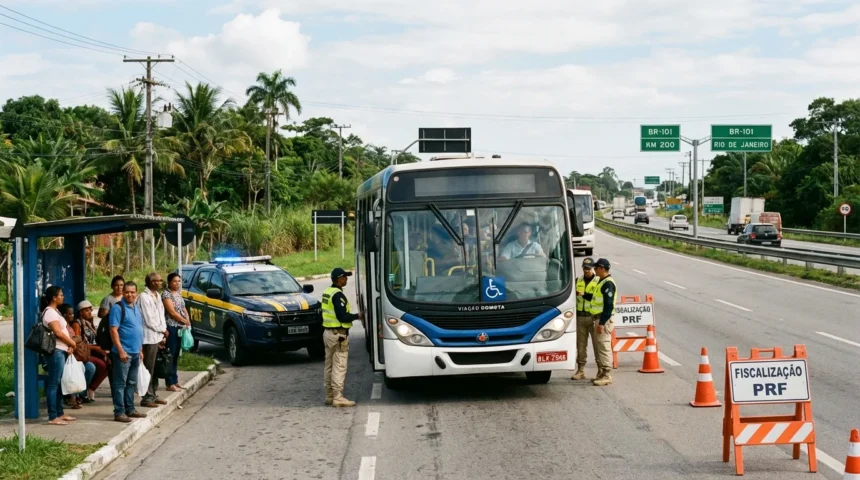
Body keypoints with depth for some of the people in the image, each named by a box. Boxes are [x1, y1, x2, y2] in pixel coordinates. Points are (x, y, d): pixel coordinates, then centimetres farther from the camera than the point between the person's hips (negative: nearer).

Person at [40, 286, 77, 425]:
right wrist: (72, 343, -6)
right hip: (55, 351, -10)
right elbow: (58, 333, -19)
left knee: (58, 383, 14)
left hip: (61, 351, 10)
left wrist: (70, 344, 0)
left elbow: (64, 330, 16)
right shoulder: (50, 312, -13)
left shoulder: (55, 311, 18)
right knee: (53, 384, -8)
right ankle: (53, 417, -8)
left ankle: (59, 413, 20)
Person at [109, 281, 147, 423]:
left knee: (132, 383, 15)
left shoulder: (137, 307, 14)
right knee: (120, 383, -5)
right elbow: (114, 330, -16)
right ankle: (119, 412, -2)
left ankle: (130, 409, 23)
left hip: (135, 352, 8)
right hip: (123, 352, -8)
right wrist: (121, 350, -20)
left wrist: (140, 349, 19)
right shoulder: (118, 307, -11)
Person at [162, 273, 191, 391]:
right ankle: (170, 384, -7)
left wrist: (188, 321, -1)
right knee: (170, 356, -7)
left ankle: (175, 381, 18)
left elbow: (183, 309, 18)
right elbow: (172, 312, -15)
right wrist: (185, 321, -8)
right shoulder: (166, 294, -9)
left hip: (180, 328, 8)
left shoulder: (178, 294, 16)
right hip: (171, 328, -8)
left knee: (176, 356, 12)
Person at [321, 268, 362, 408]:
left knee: (329, 366, 14)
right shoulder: (338, 295, -18)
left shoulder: (327, 292, 12)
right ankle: (338, 397, -8)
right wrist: (356, 316, -7)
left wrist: (351, 316, 16)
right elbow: (342, 316, -22)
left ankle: (329, 396, 20)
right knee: (339, 367, -7)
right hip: (338, 334, -10)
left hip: (328, 332, 10)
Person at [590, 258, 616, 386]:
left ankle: (607, 376, -8)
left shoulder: (608, 283, -15)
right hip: (599, 319, 11)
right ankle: (601, 374, 21)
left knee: (604, 347, -10)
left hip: (604, 320, -11)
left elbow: (609, 305, -21)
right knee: (598, 348, 14)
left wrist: (602, 323, -24)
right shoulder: (602, 282, 18)